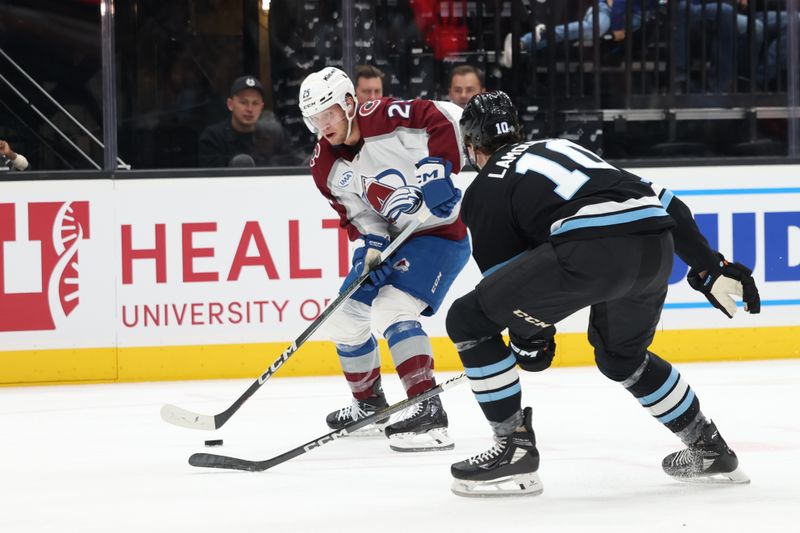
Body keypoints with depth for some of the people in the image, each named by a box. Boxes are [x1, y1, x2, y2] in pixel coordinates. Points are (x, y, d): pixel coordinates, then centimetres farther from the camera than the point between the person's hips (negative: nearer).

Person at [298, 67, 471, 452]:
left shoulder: (384, 118, -21)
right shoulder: (326, 168, 0)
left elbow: (448, 120, -27)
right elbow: (357, 217, 0)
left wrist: (436, 172, -33)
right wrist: (370, 249, -18)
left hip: (439, 230, -8)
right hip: (389, 238, 8)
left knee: (391, 310, -26)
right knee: (344, 317, 10)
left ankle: (427, 412, -31)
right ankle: (369, 403, 33)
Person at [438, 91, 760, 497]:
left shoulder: (484, 189, 18)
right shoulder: (562, 147, 35)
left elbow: (502, 275, 14)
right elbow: (667, 205, 30)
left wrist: (528, 339, 29)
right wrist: (711, 268, 31)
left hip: (592, 249, -7)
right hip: (656, 249, 7)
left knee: (468, 321, 7)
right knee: (621, 355, 34)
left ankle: (515, 449, 7)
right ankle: (710, 451, 39)